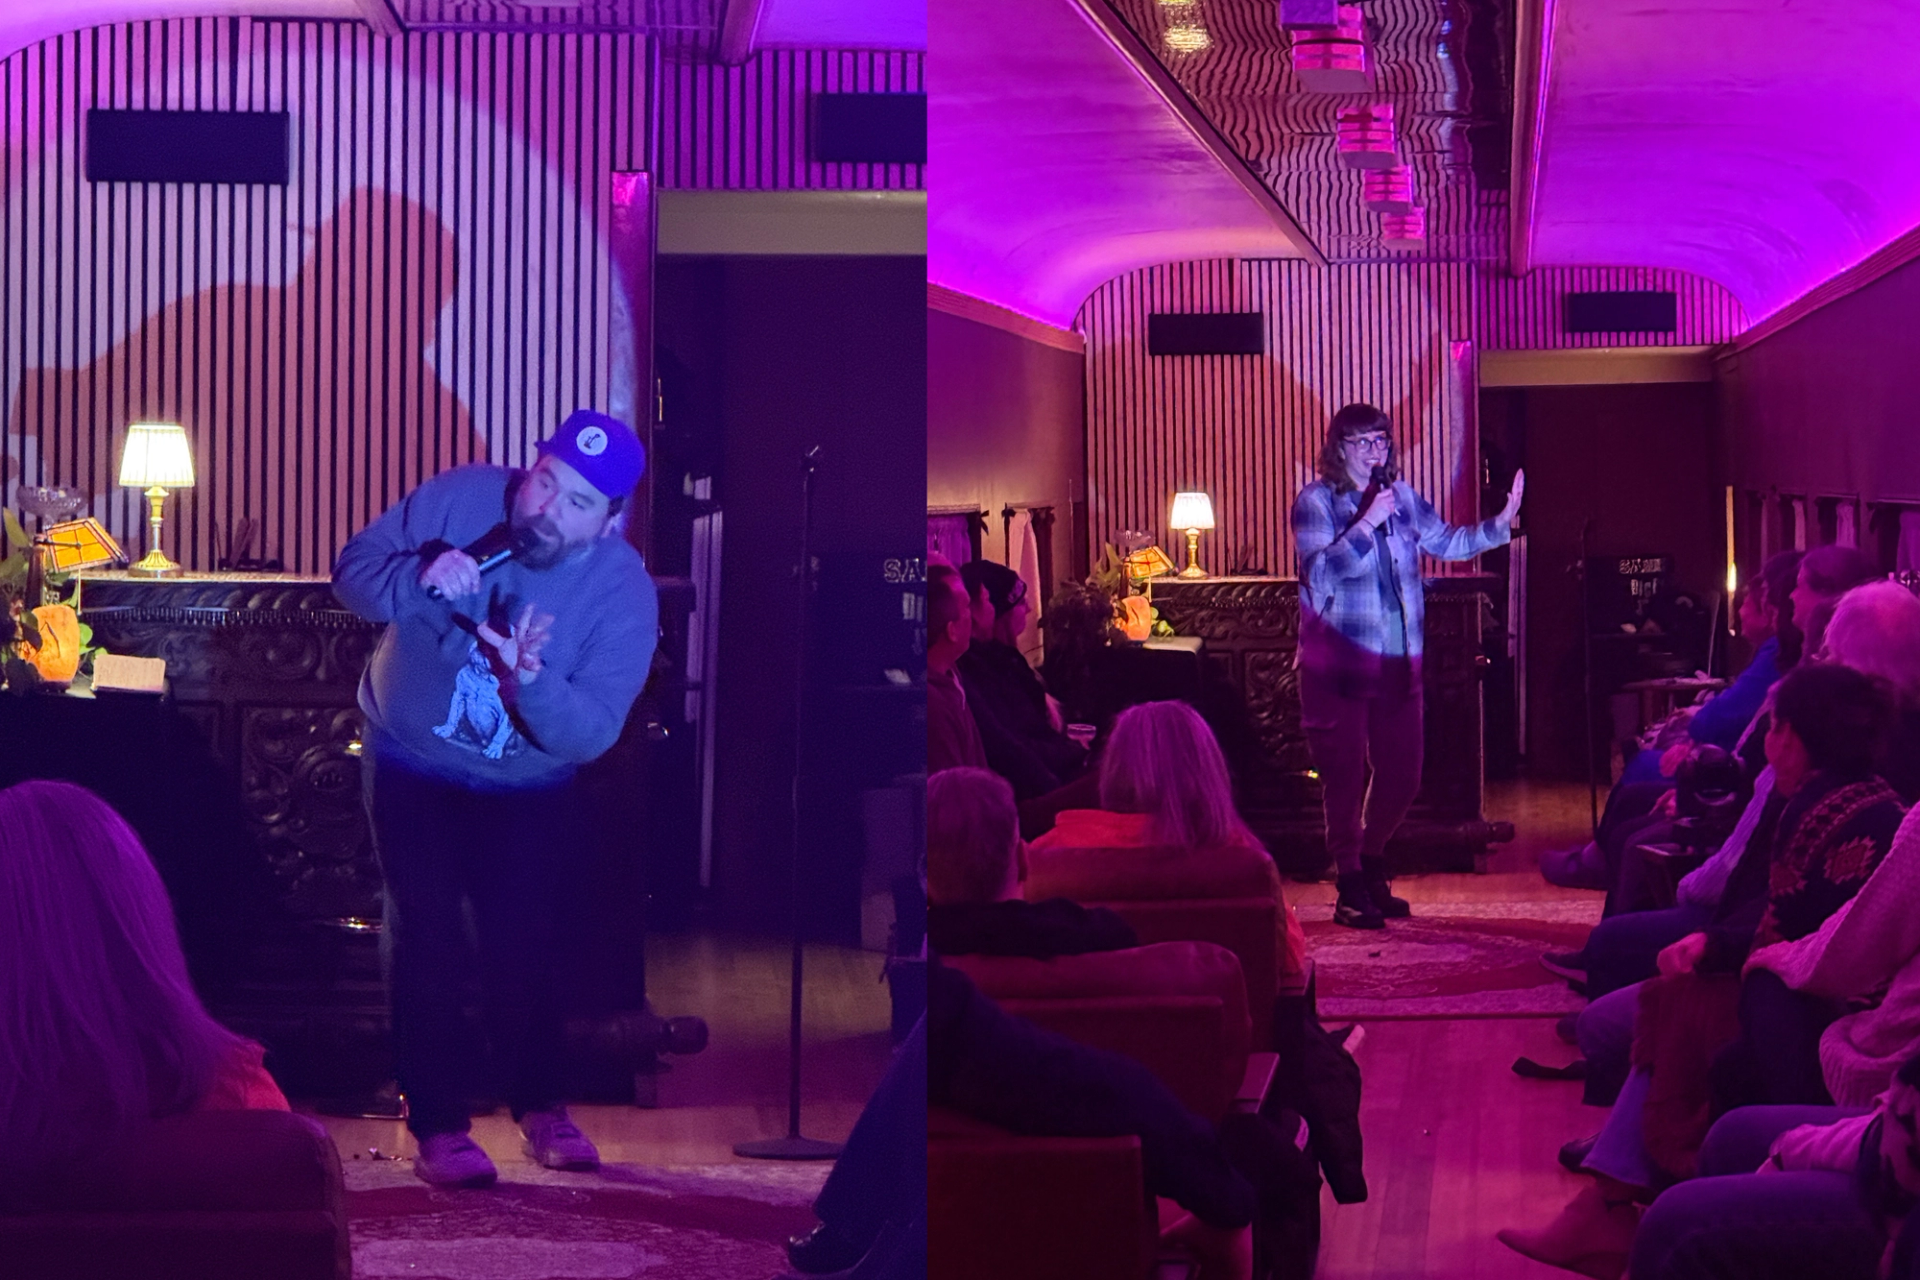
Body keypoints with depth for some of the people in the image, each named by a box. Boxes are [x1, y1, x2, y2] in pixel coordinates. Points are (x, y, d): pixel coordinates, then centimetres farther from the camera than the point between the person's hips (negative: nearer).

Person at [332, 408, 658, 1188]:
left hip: (528, 789, 1)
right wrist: (416, 580, -36)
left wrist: (530, 680, -47)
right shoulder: (459, 500, -20)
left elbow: (589, 734, -27)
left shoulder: (624, 593, -21)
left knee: (525, 947, 5)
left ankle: (540, 1107, 27)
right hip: (412, 765, 0)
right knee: (428, 943, -6)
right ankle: (438, 1128, 1)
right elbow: (352, 568, -15)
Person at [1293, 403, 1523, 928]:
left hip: (1398, 663, 6)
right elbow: (1319, 572, -18)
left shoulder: (1403, 498, 11)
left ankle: (1371, 869, 32)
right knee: (1346, 777, -4)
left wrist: (1501, 523, 8)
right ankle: (1350, 890, 6)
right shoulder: (1315, 502, -6)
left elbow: (1448, 541, 20)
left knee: (1402, 776, 10)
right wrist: (1367, 522, -22)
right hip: (1340, 664, -5)